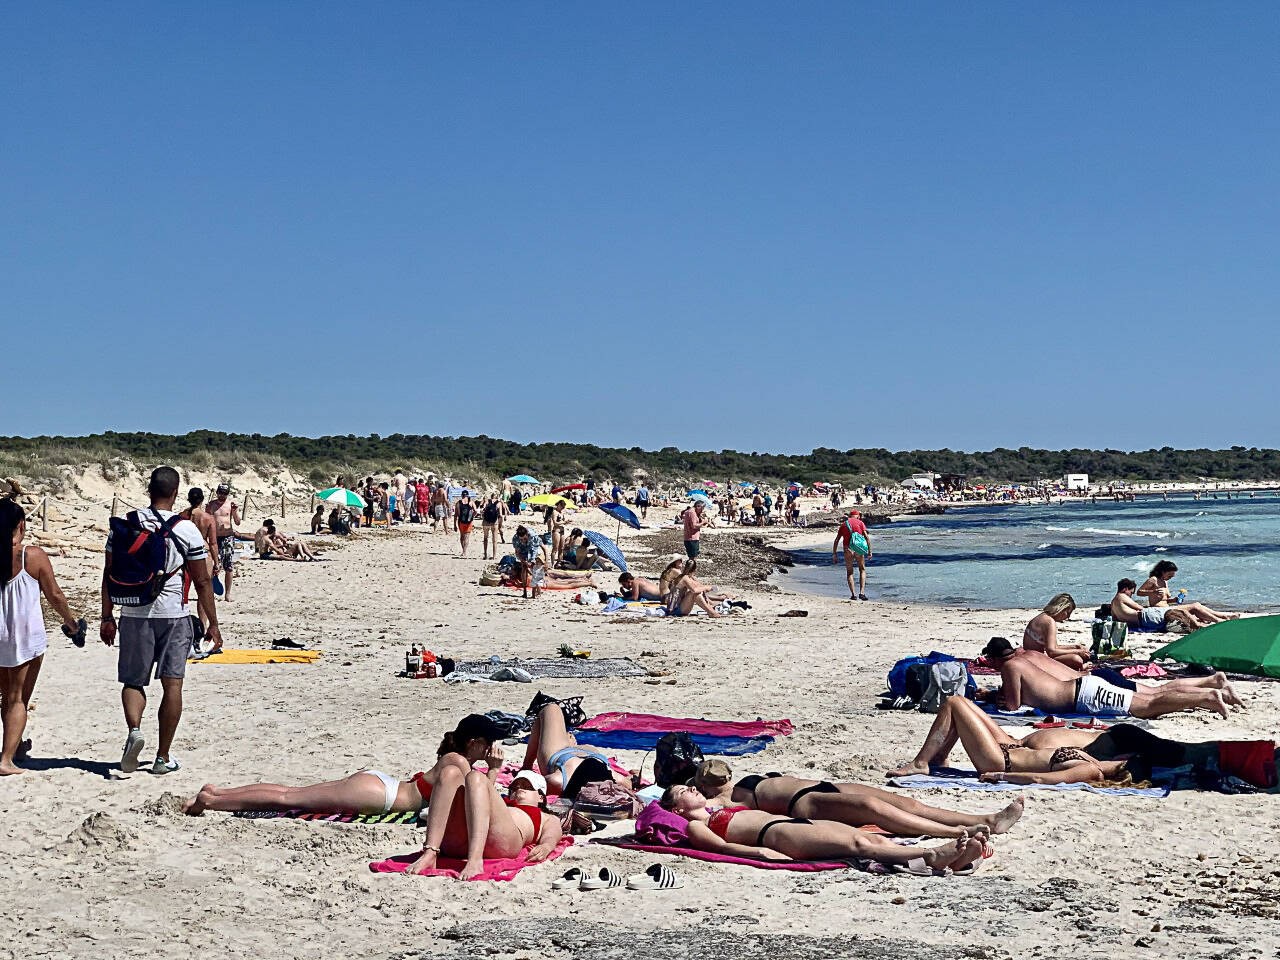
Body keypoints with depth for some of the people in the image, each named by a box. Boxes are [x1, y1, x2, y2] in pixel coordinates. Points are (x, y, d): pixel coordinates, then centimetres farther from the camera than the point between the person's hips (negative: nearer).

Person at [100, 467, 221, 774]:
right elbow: (202, 581, -2)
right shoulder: (187, 530, -4)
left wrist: (107, 617, 12)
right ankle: (163, 757, 7)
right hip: (173, 615, -2)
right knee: (172, 684, 5)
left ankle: (134, 730, -13)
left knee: (133, 681, 14)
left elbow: (109, 575, 4)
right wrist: (212, 624, 6)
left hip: (134, 614, 2)